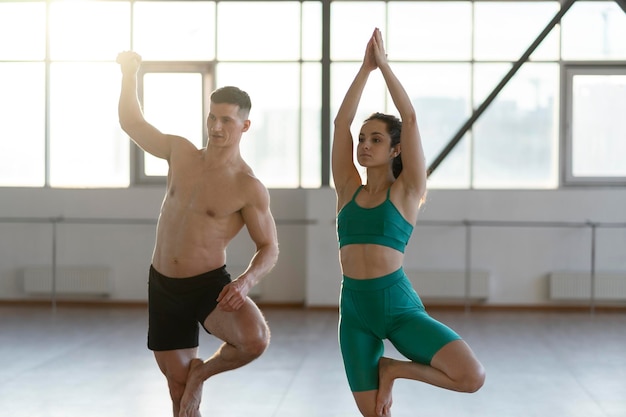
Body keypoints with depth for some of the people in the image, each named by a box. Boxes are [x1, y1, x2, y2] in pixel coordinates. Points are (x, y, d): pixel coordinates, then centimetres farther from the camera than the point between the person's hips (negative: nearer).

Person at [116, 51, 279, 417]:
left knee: (255, 340, -32)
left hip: (210, 284, -4)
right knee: (179, 386, 8)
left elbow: (269, 248, -8)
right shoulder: (180, 152, 3)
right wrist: (130, 73, 6)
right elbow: (132, 123, 15)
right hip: (163, 286, 4)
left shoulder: (249, 188, -12)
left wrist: (247, 281, -27)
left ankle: (203, 371, -1)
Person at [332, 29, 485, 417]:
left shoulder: (406, 191, -1)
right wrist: (365, 68, 1)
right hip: (355, 310, 3)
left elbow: (410, 118, -9)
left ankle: (394, 369, 6)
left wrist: (384, 64, -5)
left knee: (472, 377, -18)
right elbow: (341, 122, 1)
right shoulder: (348, 190, 8)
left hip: (400, 306, -3)